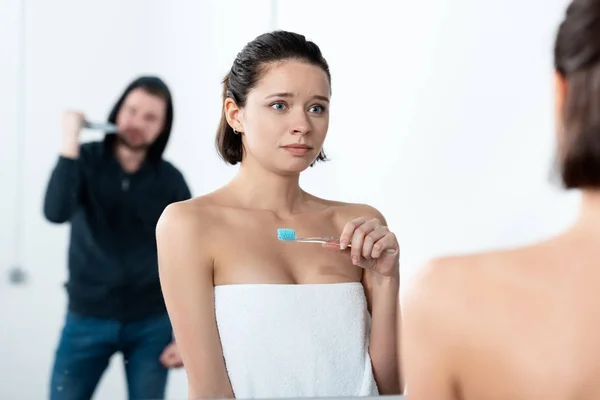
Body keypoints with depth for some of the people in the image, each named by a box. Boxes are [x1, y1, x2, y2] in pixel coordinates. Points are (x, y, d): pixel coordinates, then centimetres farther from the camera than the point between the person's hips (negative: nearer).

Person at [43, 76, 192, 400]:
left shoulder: (170, 180, -2)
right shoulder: (85, 160, -4)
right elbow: (56, 213, -23)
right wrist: (70, 142, -24)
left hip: (151, 325, 1)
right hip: (87, 320, 0)